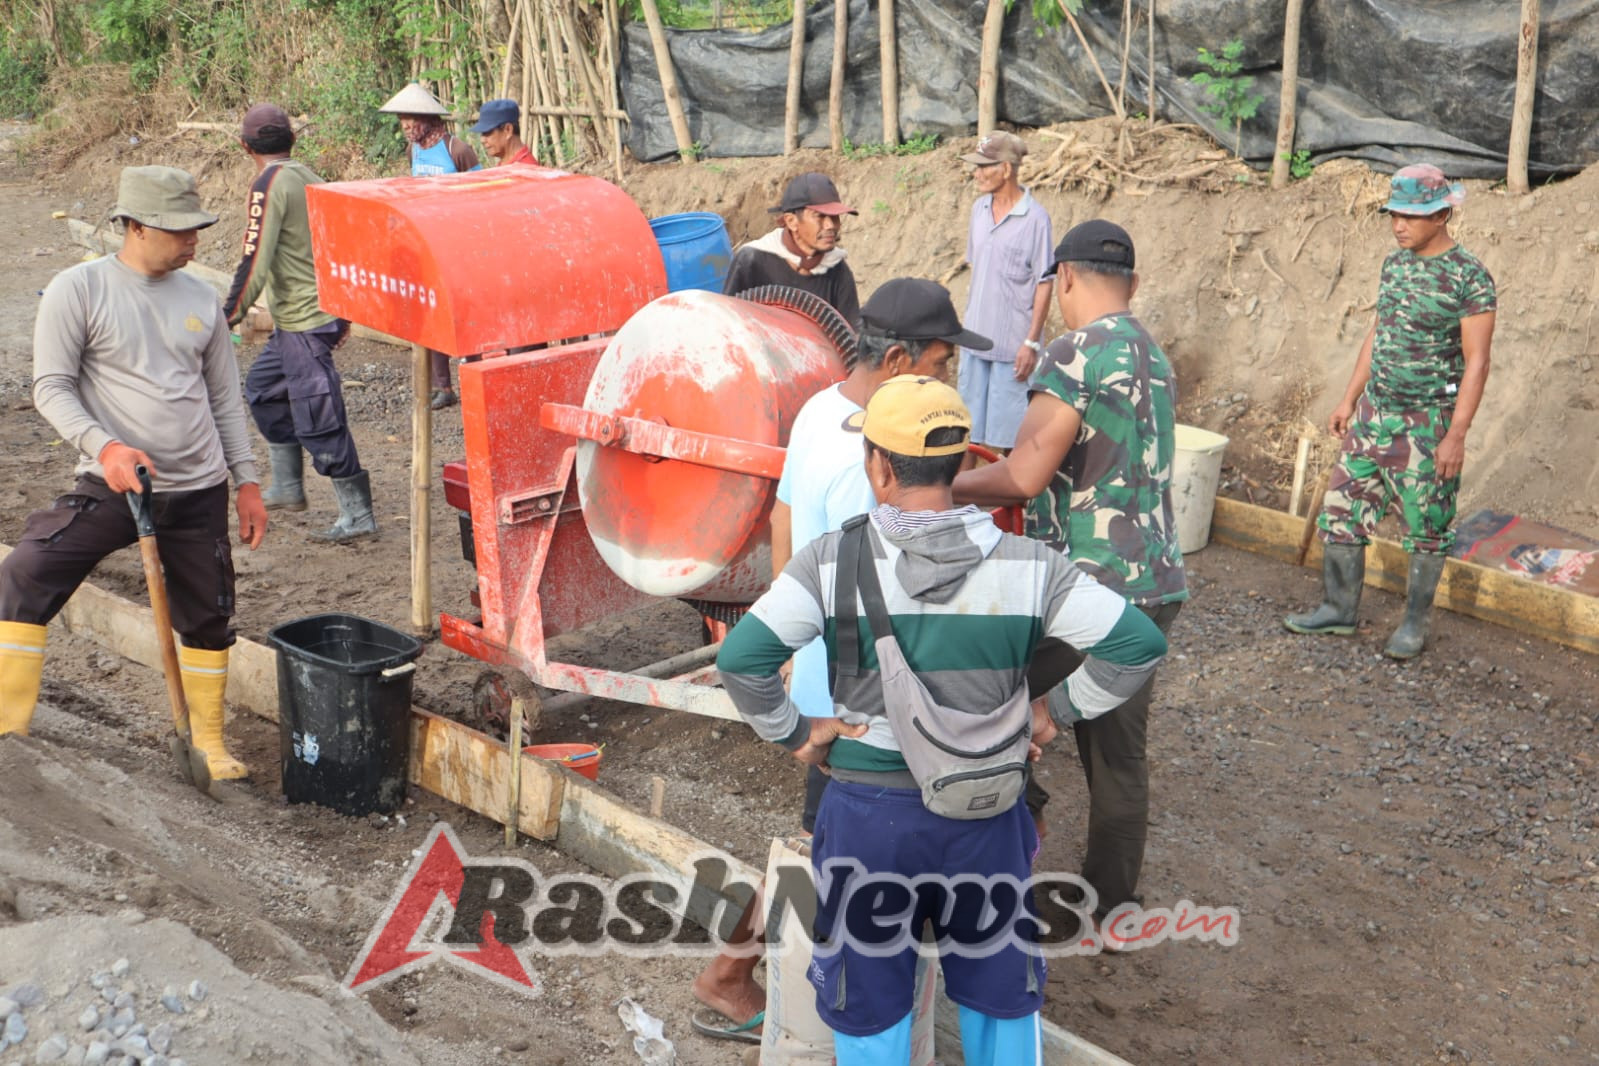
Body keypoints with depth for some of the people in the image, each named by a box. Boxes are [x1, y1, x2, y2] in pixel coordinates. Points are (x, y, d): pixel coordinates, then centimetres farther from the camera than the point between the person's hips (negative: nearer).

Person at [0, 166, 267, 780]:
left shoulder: (200, 298, 7)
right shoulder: (78, 290, -6)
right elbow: (52, 387, -8)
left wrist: (246, 482, 11)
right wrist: (105, 446, -25)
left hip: (199, 492, 3)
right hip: (112, 486, -3)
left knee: (208, 619, 10)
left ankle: (209, 745, 26)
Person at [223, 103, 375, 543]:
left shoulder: (269, 185, -14)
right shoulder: (309, 178, 12)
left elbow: (255, 262, -19)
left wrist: (227, 319, -10)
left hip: (304, 321, -10)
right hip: (324, 309, 10)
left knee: (318, 418, -5)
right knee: (262, 387, 22)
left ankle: (358, 516, 0)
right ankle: (288, 489, 29)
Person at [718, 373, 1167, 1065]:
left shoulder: (832, 561, -14)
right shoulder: (1025, 565, -11)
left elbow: (741, 657, -22)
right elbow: (1137, 644, -12)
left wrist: (792, 734, -7)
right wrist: (1056, 715, 1)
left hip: (868, 809, -1)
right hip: (986, 817, 1)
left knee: (868, 1002, 19)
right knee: (1001, 987, 24)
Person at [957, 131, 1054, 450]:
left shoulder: (1034, 217, -13)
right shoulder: (979, 208, 6)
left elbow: (1044, 284, -12)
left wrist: (1031, 343, -14)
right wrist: (966, 322, 13)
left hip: (1013, 342, -6)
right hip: (975, 337, 6)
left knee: (1009, 435, 1)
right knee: (969, 426, 14)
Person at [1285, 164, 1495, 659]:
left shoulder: (1470, 277, -14)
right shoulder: (1395, 263, 7)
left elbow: (1476, 361, -15)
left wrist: (1456, 435, -18)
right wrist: (1350, 399, 14)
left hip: (1428, 423, -7)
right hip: (1374, 412, 7)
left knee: (1425, 529, 5)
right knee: (1342, 508, 8)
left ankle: (1415, 623, 19)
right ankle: (1338, 609, 22)